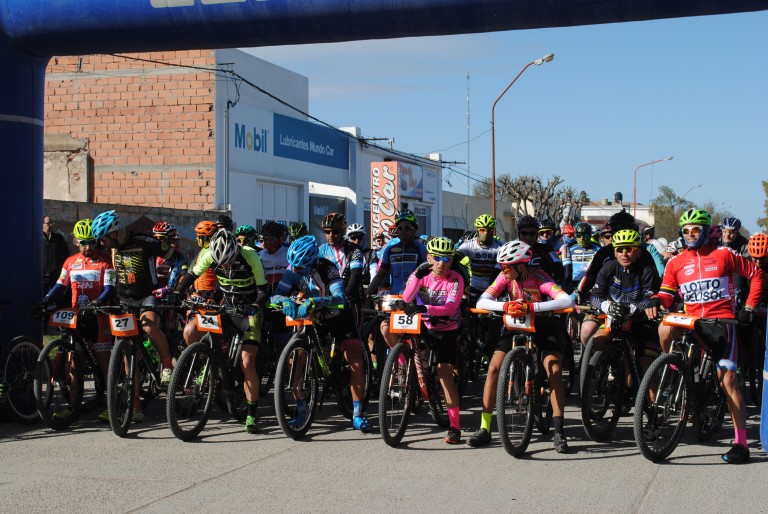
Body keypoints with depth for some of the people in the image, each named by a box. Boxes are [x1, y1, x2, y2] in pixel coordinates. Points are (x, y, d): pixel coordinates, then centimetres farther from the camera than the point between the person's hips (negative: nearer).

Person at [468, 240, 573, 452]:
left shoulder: (539, 278, -27)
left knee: (554, 371, -22)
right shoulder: (505, 277, -17)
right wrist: (505, 306, -44)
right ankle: (484, 429, -4)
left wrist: (531, 306, -51)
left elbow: (566, 301, -42)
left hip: (543, 325, -3)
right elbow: (482, 302, -25)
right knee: (493, 368, -12)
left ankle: (559, 431, -13)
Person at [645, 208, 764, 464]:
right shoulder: (676, 262, 8)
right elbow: (667, 293, 3)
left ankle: (741, 443, -6)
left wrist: (748, 308, 1)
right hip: (691, 320, 3)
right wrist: (656, 301, -20)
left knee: (728, 378, -10)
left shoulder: (724, 254, 1)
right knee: (665, 329, -30)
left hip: (722, 321, -3)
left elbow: (756, 274, 7)